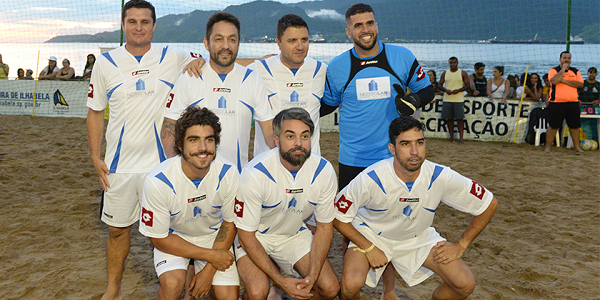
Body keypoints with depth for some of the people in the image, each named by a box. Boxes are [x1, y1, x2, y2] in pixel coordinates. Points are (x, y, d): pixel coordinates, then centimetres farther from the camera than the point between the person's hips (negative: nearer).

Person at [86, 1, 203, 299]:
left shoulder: (172, 57, 0)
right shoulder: (106, 62, 4)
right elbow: (95, 111, 9)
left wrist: (196, 63, -12)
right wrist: (95, 157, 3)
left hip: (161, 162, -1)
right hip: (119, 164, 2)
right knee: (118, 229, 14)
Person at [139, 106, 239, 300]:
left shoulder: (228, 174, -22)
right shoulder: (157, 182, -28)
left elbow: (230, 223, -5)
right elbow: (158, 238, -16)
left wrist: (209, 270, -11)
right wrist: (210, 255, -19)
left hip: (213, 235, 3)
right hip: (172, 237, -2)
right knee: (173, 284, -30)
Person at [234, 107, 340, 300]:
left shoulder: (324, 171, -16)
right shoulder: (254, 174, -28)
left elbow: (324, 226, -5)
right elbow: (246, 234, -20)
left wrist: (312, 276, -16)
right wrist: (281, 281, -23)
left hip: (294, 234, 4)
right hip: (254, 236, -3)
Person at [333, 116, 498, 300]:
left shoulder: (441, 177, -24)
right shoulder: (370, 179, -30)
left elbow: (489, 204, -10)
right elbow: (338, 216, -17)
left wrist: (460, 246, -9)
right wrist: (369, 249, -20)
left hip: (418, 237, 3)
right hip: (371, 234, -2)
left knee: (465, 284, -13)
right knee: (351, 284, -30)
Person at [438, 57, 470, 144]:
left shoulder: (462, 73, 4)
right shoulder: (444, 73, 11)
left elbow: (467, 85, 2)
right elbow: (440, 85, 12)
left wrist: (458, 90, -13)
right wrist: (445, 90, -9)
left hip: (459, 100, -3)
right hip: (447, 99, 3)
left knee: (460, 118, -6)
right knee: (449, 118, 5)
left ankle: (461, 138, -4)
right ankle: (451, 137, 16)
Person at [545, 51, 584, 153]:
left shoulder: (576, 71, 12)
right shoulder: (553, 70, 3)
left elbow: (580, 84, -3)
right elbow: (554, 81, -17)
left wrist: (564, 81, -10)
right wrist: (563, 69, -10)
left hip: (573, 103, 3)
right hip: (556, 102, -3)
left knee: (574, 126, 6)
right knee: (553, 126, -1)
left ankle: (577, 146, 16)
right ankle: (548, 147, 6)